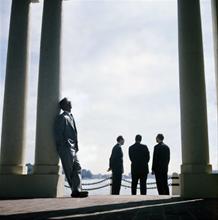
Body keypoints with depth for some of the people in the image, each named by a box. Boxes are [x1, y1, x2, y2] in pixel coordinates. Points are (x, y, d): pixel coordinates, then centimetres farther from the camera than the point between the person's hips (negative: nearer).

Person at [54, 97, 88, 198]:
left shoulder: (70, 116, 21)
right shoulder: (62, 117, -6)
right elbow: (58, 135, -11)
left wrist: (76, 146, 12)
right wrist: (61, 148, -15)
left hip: (72, 148, 9)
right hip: (66, 148, -9)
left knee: (77, 168, 3)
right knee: (70, 171, -3)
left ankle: (77, 190, 2)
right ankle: (76, 190, 0)